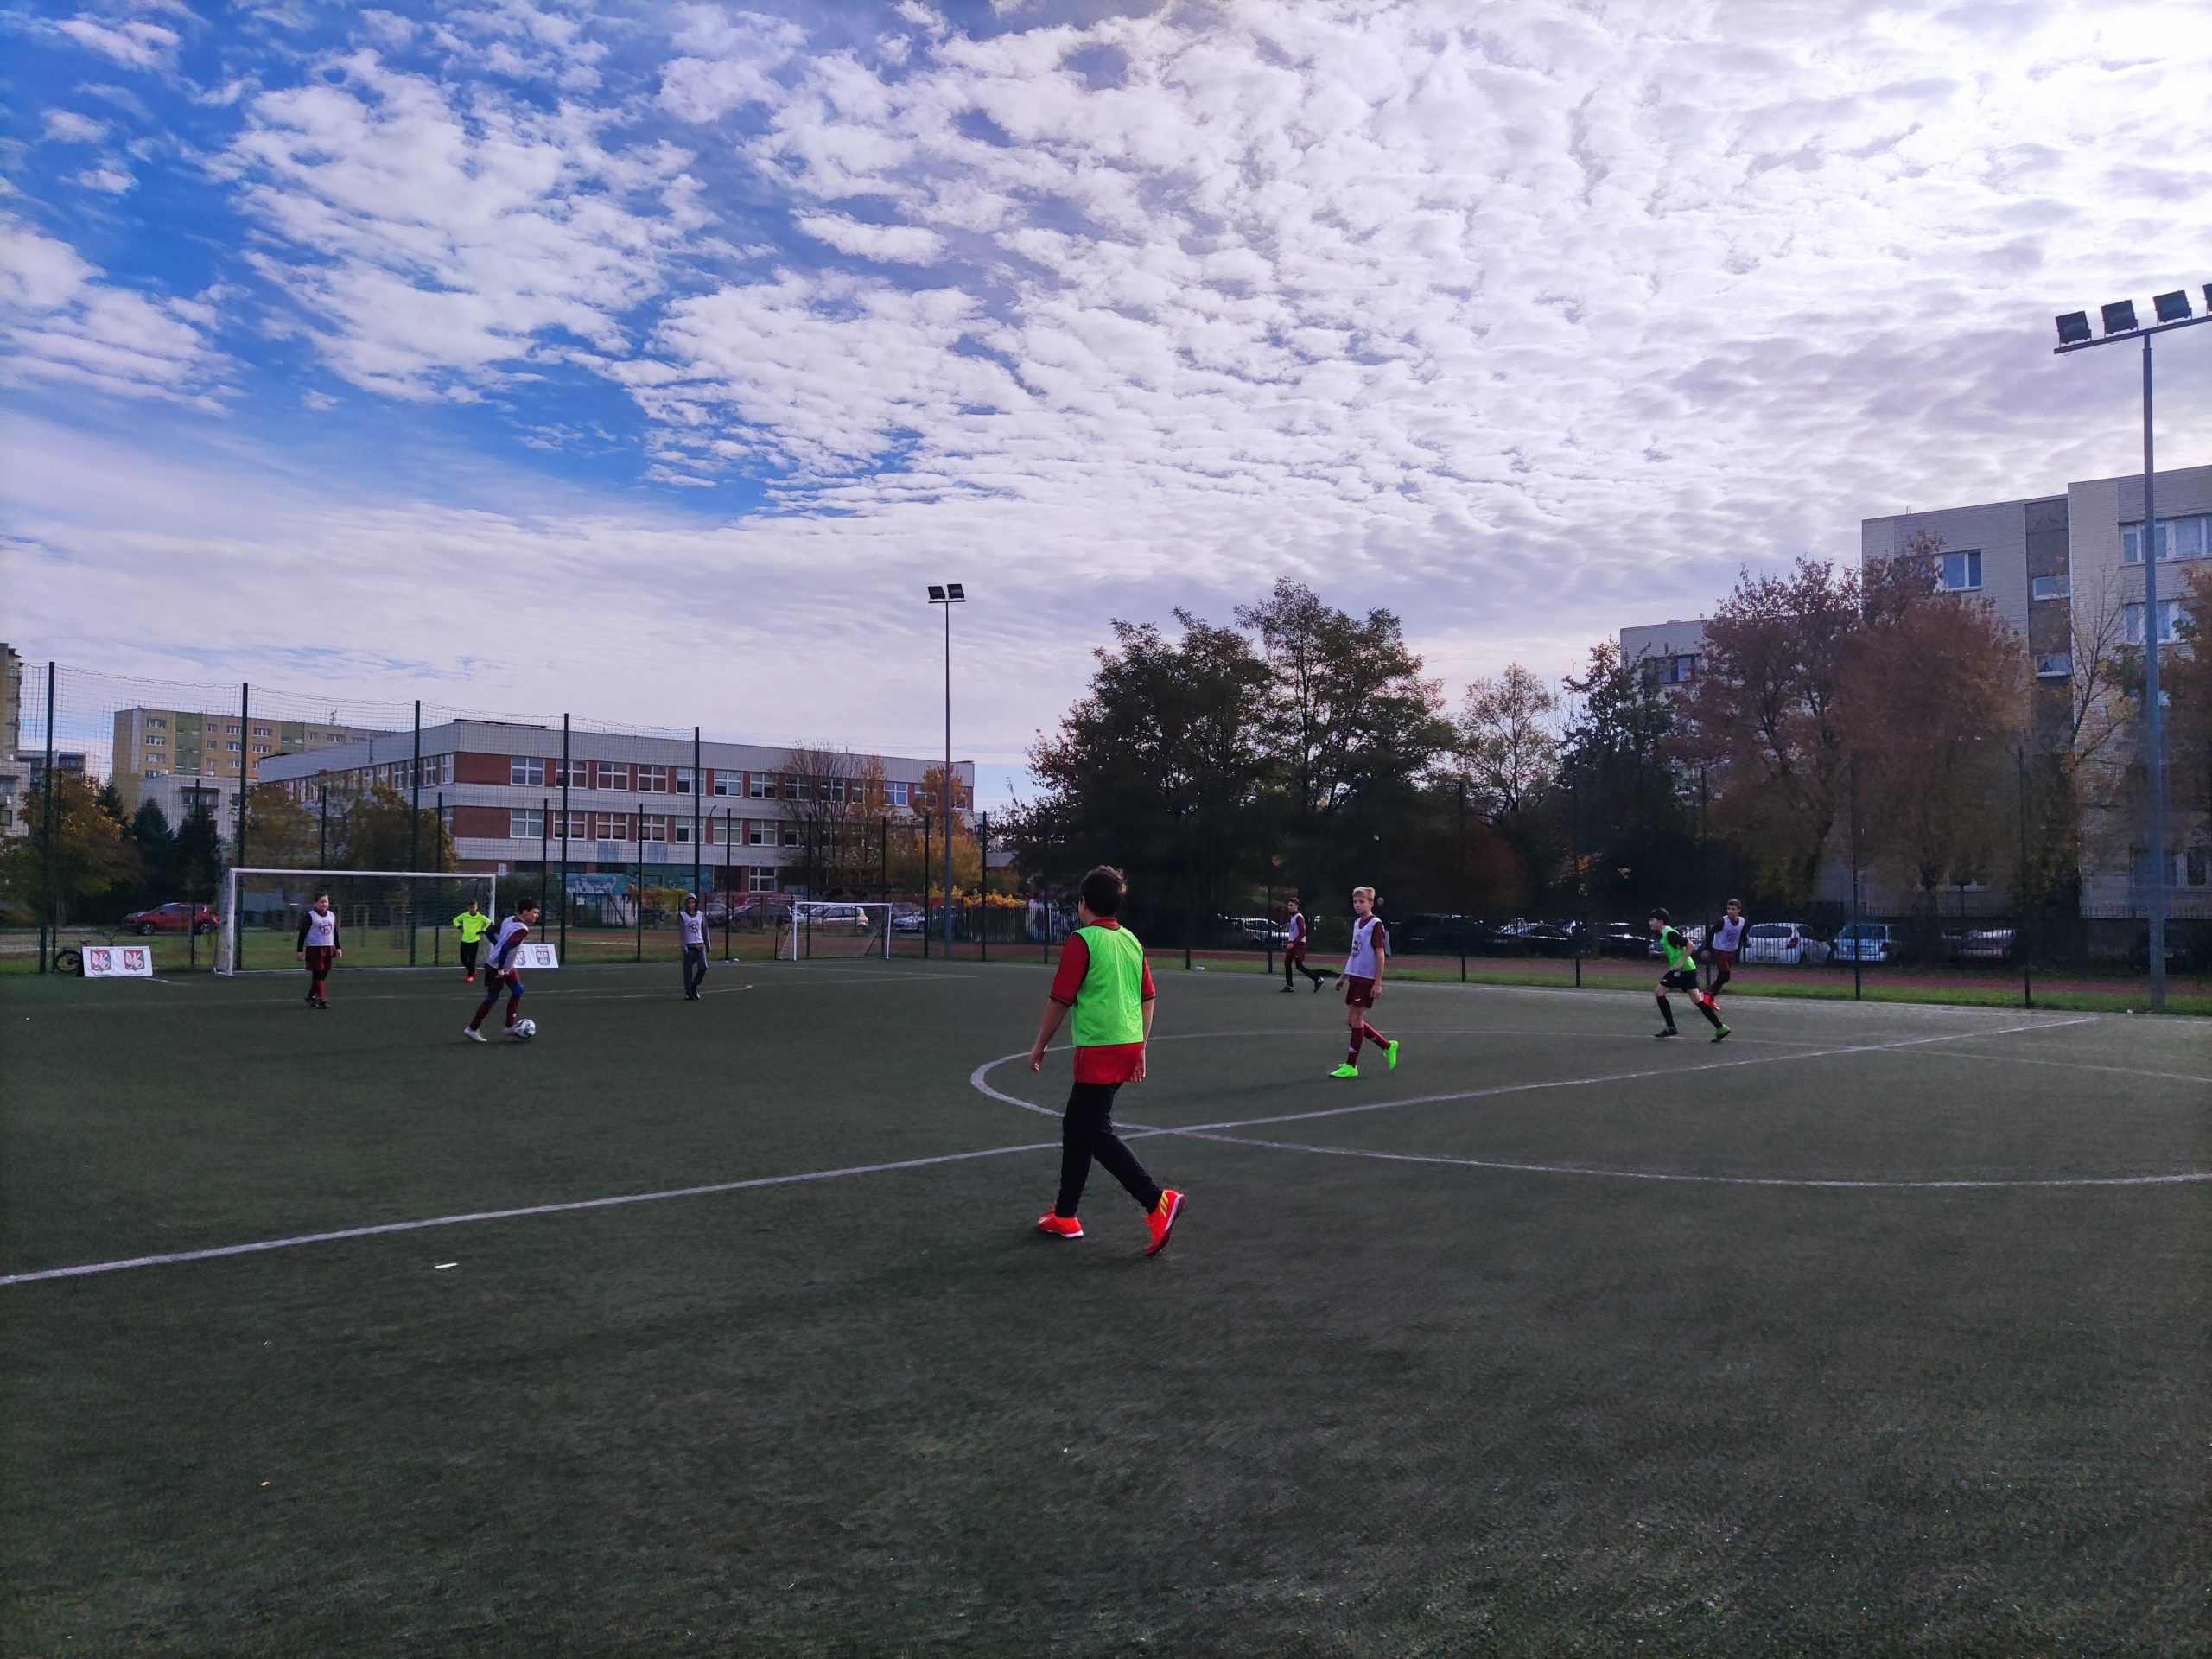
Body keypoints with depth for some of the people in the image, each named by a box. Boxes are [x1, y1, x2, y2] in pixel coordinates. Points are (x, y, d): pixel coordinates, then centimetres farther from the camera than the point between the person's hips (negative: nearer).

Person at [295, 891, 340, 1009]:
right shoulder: (310, 916, -5)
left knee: (323, 974, 9)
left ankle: (311, 996, 25)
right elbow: (303, 934, -5)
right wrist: (299, 950, -8)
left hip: (328, 948, 6)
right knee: (318, 974, -8)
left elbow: (335, 932, 21)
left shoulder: (332, 915, 13)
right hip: (314, 949, -6)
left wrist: (338, 947, 17)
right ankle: (321, 999, -7)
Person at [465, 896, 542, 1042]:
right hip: (497, 968, -9)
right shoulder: (522, 930, -25)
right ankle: (473, 1029, 14)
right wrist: (500, 969, -26)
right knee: (492, 999, 3)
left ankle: (510, 1026, 18)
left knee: (518, 991, 14)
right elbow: (506, 948, -34)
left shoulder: (509, 920, 1)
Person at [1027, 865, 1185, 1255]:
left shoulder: (1081, 942, -11)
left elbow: (1060, 1000, -9)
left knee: (1097, 1132, -4)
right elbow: (1148, 997, 13)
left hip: (1098, 1048, -8)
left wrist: (1040, 1045, 3)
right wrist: (1140, 1050, 17)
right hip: (1129, 1045, 8)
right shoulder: (1131, 940, 11)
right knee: (1076, 1124, 17)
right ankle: (1064, 1216, 24)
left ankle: (1157, 1201, -16)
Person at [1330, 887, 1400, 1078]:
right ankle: (1388, 1046, 22)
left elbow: (1381, 955, -13)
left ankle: (1351, 1066, 3)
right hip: (1354, 976, 8)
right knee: (1351, 1020, 9)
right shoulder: (1357, 923, 13)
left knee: (1356, 1020, -4)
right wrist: (1345, 977, 21)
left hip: (1367, 979, -8)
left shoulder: (1376, 925, -10)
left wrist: (1378, 983, -16)